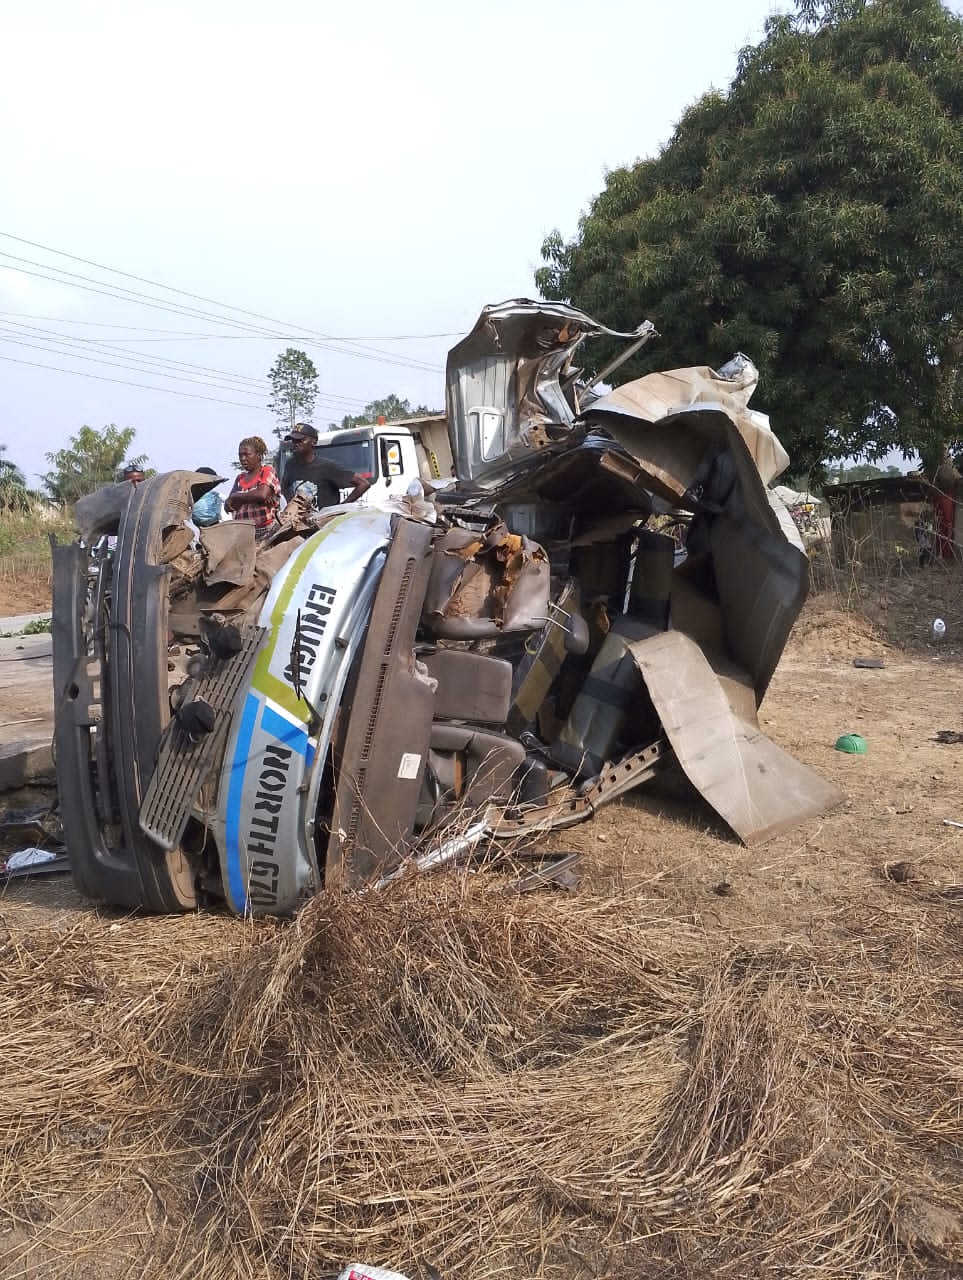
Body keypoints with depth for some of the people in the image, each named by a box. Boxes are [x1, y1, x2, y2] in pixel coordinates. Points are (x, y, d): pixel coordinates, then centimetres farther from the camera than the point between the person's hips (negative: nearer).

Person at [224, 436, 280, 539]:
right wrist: (251, 498, -8)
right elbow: (228, 506, 8)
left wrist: (235, 497, -2)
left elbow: (262, 495, -15)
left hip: (264, 530, -5)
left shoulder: (268, 471, 5)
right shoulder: (240, 477, 20)